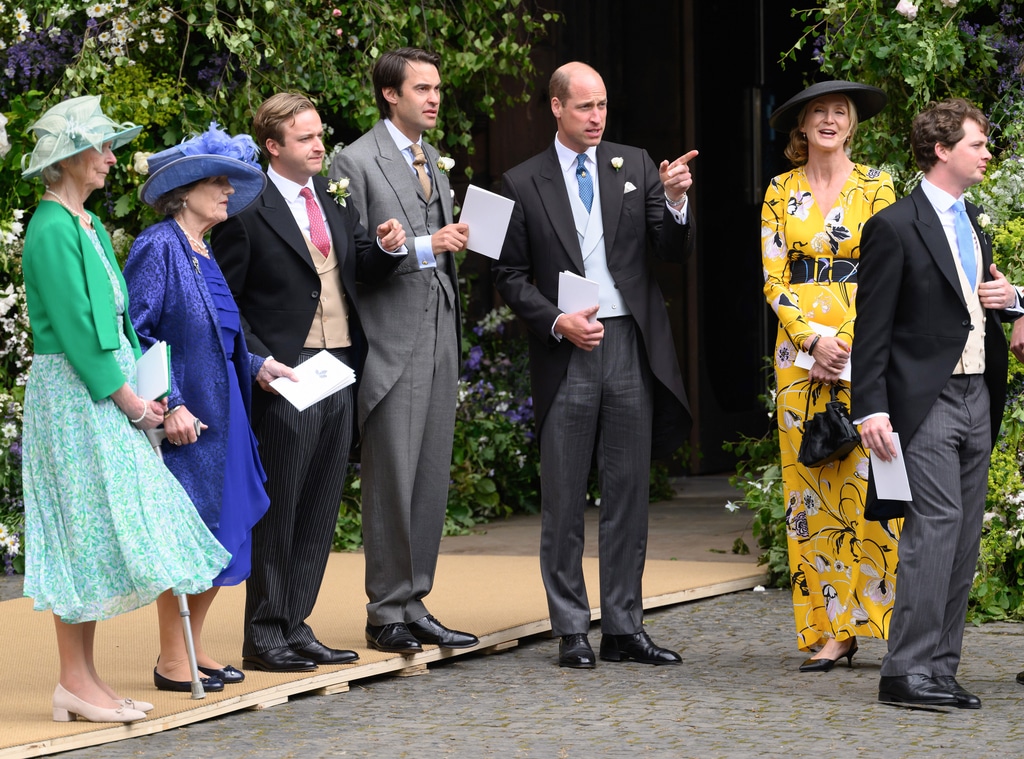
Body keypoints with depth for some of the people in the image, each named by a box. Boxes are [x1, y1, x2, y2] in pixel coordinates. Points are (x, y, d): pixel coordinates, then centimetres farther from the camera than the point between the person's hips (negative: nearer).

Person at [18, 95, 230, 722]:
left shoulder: (90, 226, 15)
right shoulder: (52, 230, -14)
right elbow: (75, 328, -18)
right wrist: (128, 398, -15)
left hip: (105, 394, 9)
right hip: (72, 394, -9)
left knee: (100, 536, 8)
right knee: (84, 531, -7)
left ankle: (85, 679, 12)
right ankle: (75, 683, -3)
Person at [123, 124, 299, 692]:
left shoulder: (206, 253, 14)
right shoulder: (159, 247, -11)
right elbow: (134, 334, -17)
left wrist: (256, 366, 11)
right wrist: (170, 405, -21)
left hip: (221, 412, 9)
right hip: (183, 419, -9)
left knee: (221, 533, 10)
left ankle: (193, 647, 19)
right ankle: (172, 661, 3)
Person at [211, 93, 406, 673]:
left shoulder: (333, 197, 14)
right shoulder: (248, 209, -8)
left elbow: (366, 268, 15)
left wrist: (388, 247, -6)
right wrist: (260, 362, -15)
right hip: (285, 378, -7)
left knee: (321, 507, 9)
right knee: (277, 510, -3)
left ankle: (295, 627, 16)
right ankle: (264, 636, 3)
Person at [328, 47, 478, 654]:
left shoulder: (434, 160, 17)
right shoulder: (357, 162, -7)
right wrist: (425, 246, -18)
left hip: (439, 332, 8)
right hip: (392, 340, -7)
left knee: (432, 478, 8)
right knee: (392, 478, -6)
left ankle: (415, 605, 13)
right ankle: (386, 612, 0)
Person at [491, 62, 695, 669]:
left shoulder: (636, 166, 9)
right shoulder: (523, 184, 4)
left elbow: (674, 252, 4)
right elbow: (510, 276, 4)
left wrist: (675, 201, -15)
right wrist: (558, 322, -10)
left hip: (632, 347, 2)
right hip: (566, 353, -2)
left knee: (629, 493, 5)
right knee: (565, 498, 0)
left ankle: (625, 628, 11)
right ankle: (572, 631, 6)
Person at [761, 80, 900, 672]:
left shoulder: (875, 187, 4)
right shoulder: (781, 193, 9)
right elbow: (773, 277, 5)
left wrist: (847, 345, -11)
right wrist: (813, 338, -9)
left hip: (866, 348, -2)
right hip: (800, 350, 2)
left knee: (870, 482, -10)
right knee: (812, 487, 0)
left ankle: (883, 612, -4)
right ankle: (832, 629, 3)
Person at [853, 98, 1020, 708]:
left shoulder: (973, 224, 18)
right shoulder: (895, 227, -7)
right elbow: (872, 329, -10)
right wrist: (871, 409, -17)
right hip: (927, 401, -8)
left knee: (964, 541, 5)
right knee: (935, 525, -15)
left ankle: (940, 669, 9)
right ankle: (909, 670, -15)